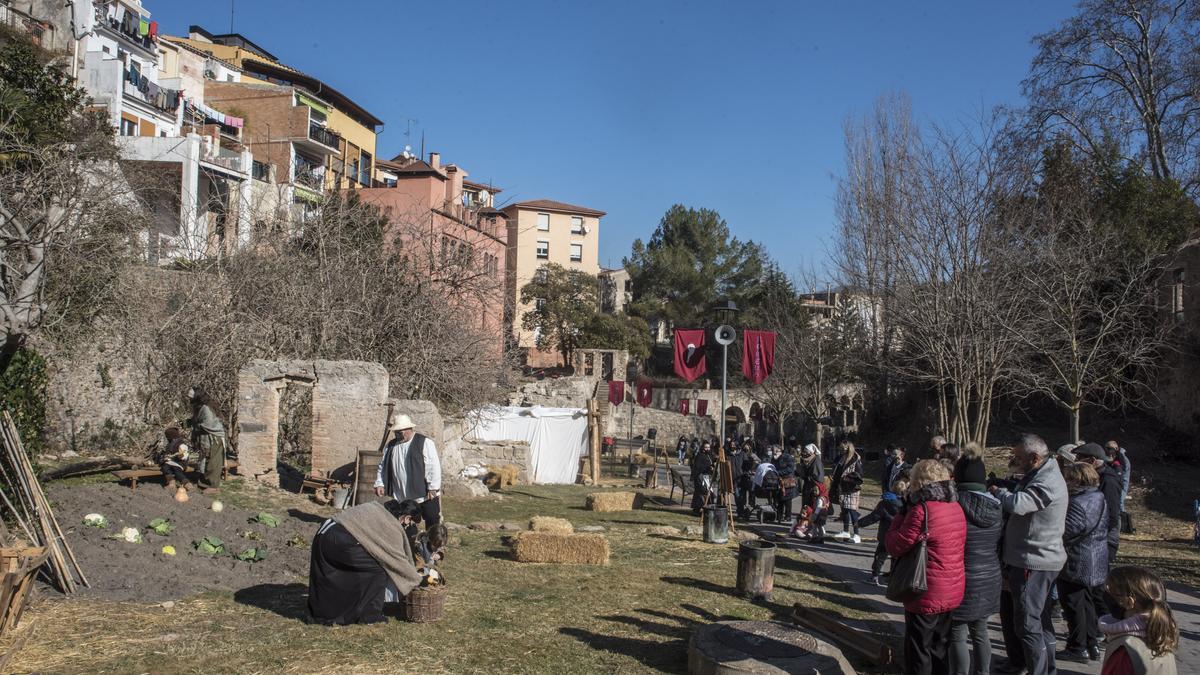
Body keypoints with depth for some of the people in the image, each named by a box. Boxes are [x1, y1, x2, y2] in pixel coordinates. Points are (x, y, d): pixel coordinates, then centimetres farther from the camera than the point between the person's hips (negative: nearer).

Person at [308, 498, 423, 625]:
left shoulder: (378, 508, 20)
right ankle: (370, 615, 11)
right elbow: (398, 559, 3)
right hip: (340, 542, -9)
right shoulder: (392, 527, -4)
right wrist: (417, 578, 17)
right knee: (379, 569, 4)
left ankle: (320, 614, 39)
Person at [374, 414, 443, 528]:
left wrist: (433, 488, -18)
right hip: (401, 498, 5)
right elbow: (383, 466, 16)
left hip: (425, 496, -5)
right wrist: (379, 484, 3)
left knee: (432, 525, 1)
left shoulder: (425, 442, -8)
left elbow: (434, 466, -13)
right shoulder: (391, 446, 9)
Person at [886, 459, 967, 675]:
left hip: (927, 596, -7)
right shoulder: (956, 508, 3)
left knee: (918, 653, 6)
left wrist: (902, 513, -5)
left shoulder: (922, 510, -21)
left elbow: (895, 547, -15)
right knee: (940, 648, 20)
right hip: (953, 593, 7)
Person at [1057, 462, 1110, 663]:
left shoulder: (1078, 503, -23)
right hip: (1097, 565, 9)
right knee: (1089, 604, 18)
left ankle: (1077, 648, 9)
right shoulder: (1100, 499, 7)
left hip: (1076, 565, -9)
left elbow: (1065, 532, -24)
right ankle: (1092, 645, 25)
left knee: (1075, 606, 2)